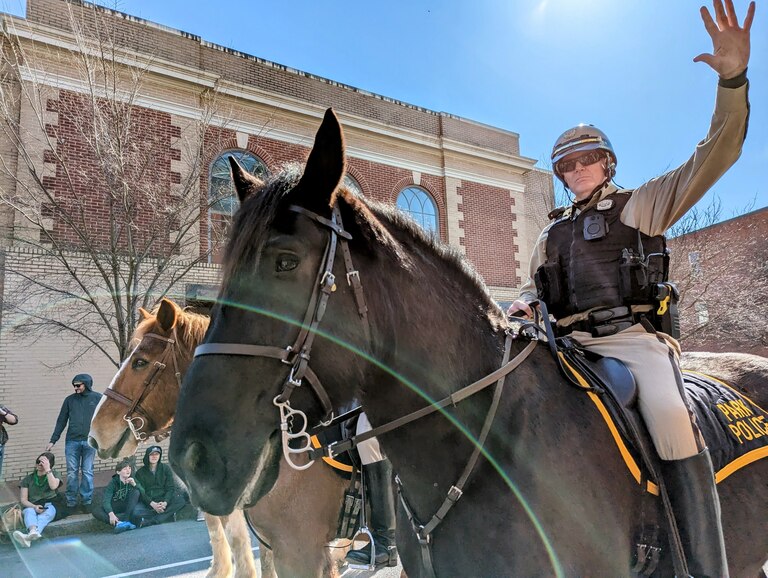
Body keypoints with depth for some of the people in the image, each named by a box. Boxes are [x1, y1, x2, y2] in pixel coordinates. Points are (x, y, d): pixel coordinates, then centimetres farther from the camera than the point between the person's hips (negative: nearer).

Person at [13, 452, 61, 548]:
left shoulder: (54, 474, 11)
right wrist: (34, 506, -16)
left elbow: (53, 486, -11)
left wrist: (47, 470, -14)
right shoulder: (28, 479, 12)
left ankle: (28, 537, -63)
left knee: (46, 514, -36)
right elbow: (23, 499, 4)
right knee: (29, 511, -34)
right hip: (31, 506, 1)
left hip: (48, 506, -1)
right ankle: (33, 531, -65)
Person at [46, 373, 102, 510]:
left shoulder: (98, 398, 2)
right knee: (71, 472, 3)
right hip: (72, 441, 2)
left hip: (90, 442, -2)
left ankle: (87, 500, 11)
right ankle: (71, 501, 12)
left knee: (87, 472, 3)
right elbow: (61, 421, 10)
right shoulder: (69, 399, 7)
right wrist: (53, 441, 7)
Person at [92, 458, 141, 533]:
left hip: (128, 507, 1)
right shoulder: (113, 482, -11)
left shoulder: (132, 480, -3)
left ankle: (125, 521, -34)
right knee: (96, 511, -28)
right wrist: (111, 514, -42)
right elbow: (106, 501, -24)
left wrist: (134, 484, -29)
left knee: (136, 492, -25)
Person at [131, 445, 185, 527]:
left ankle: (149, 522, -29)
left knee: (180, 501, -28)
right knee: (136, 512, -33)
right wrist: (152, 504, -21)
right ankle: (168, 514, -23)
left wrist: (165, 503, -20)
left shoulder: (166, 468, 5)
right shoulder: (140, 472, 3)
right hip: (147, 502, -1)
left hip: (164, 500, 1)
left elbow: (170, 488, 0)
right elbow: (140, 492, -4)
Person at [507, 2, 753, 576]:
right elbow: (533, 287, 28)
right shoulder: (552, 236, 23)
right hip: (570, 344, 4)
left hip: (633, 339, -4)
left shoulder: (640, 206, 12)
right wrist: (523, 305, 1)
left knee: (672, 421, -30)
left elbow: (712, 158, 3)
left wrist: (733, 79, -11)